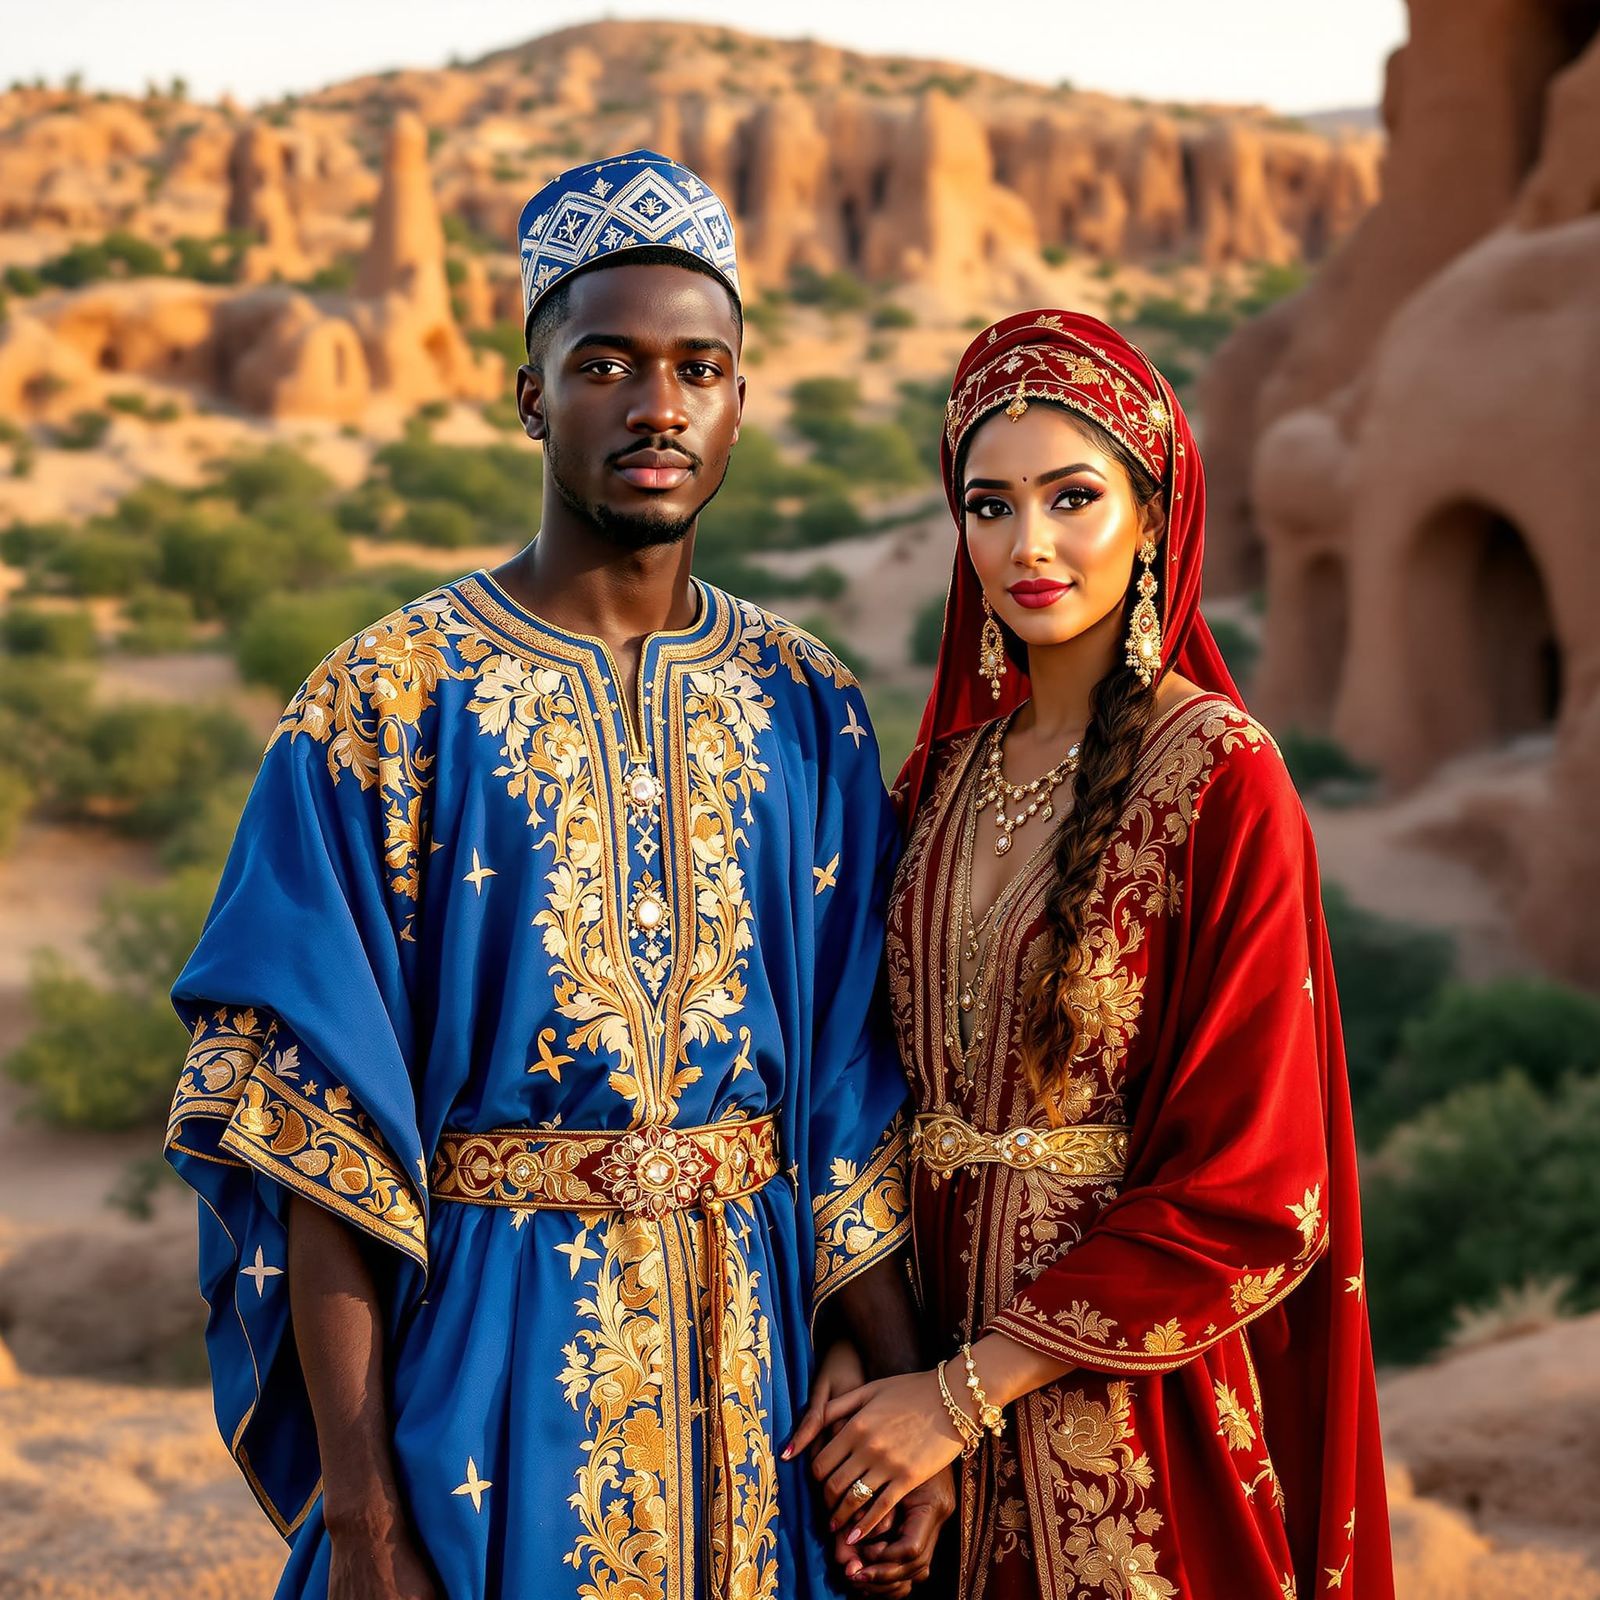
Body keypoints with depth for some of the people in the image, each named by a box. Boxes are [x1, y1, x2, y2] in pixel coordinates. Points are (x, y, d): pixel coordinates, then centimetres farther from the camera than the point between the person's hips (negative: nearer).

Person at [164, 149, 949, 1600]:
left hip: (753, 1353, 4)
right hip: (481, 1364, -3)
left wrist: (911, 1401, -1)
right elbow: (325, 1140, -12)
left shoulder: (807, 709, 4)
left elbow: (859, 1092, 5)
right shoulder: (385, 703, -8)